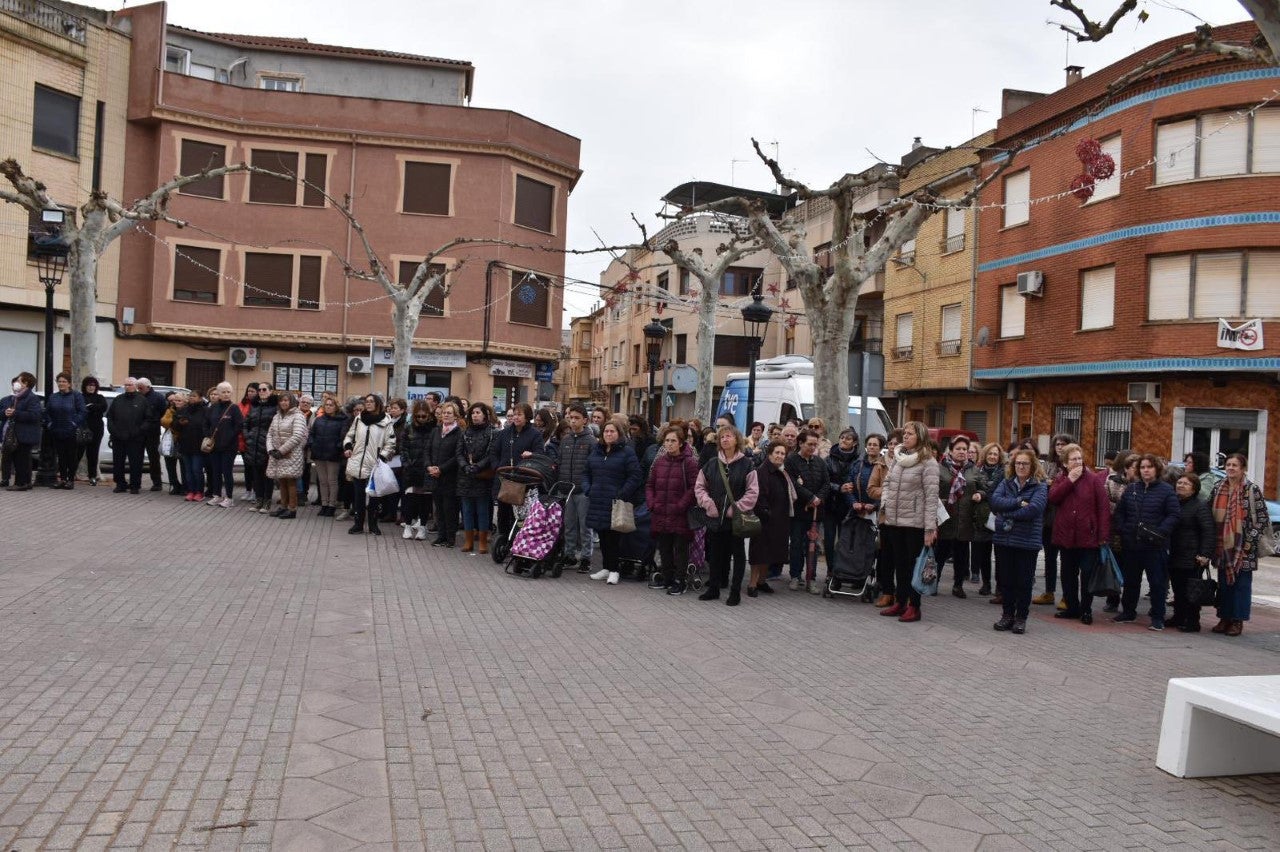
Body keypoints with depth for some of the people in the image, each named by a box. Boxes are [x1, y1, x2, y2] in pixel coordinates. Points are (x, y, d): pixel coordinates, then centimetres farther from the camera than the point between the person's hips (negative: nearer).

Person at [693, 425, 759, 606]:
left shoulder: (746, 464, -4)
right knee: (716, 553, 11)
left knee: (738, 553, 5)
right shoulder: (712, 464, 6)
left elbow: (753, 492, -8)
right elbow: (699, 486, 9)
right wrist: (708, 503, -5)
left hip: (736, 518, -3)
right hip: (715, 517, 3)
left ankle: (735, 591, 13)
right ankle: (714, 589, 22)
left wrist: (737, 508, -14)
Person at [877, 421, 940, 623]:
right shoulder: (896, 457, 9)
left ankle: (914, 606, 12)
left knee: (914, 564, 2)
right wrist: (885, 502, 0)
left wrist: (930, 528, -17)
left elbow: (931, 496, -13)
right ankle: (900, 602, 24)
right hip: (894, 520, 6)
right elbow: (887, 482, 19)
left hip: (915, 522, -6)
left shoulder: (928, 462, -10)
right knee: (899, 563, 14)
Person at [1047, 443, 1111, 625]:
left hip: (1088, 536, -4)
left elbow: (1104, 507, -8)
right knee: (1068, 574, 12)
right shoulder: (1060, 479, 9)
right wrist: (1069, 480, -14)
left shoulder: (1094, 479, -4)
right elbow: (1052, 498, -9)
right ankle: (1072, 607, 24)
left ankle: (1086, 610, 13)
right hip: (1066, 535, 4)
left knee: (1087, 574, 1)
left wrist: (1104, 535, -14)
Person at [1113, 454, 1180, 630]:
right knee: (1130, 580, 15)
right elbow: (1119, 511, 14)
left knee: (1157, 582, 0)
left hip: (1155, 546, -5)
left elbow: (1173, 514, -10)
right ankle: (1128, 612, 28)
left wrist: (1160, 532, -20)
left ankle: (1158, 618, 8)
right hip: (1131, 544, 5)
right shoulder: (1131, 489, 11)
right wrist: (1121, 530, 0)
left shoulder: (1166, 490, -3)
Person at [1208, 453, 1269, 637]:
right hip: (1223, 545, 4)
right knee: (1223, 582, 9)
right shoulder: (1218, 488, 6)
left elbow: (1262, 518, -6)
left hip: (1243, 546, -4)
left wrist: (1250, 541, -10)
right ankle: (1224, 618, 18)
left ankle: (1237, 620, 9)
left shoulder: (1252, 490, -6)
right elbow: (1210, 514, 13)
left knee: (1242, 584, 2)